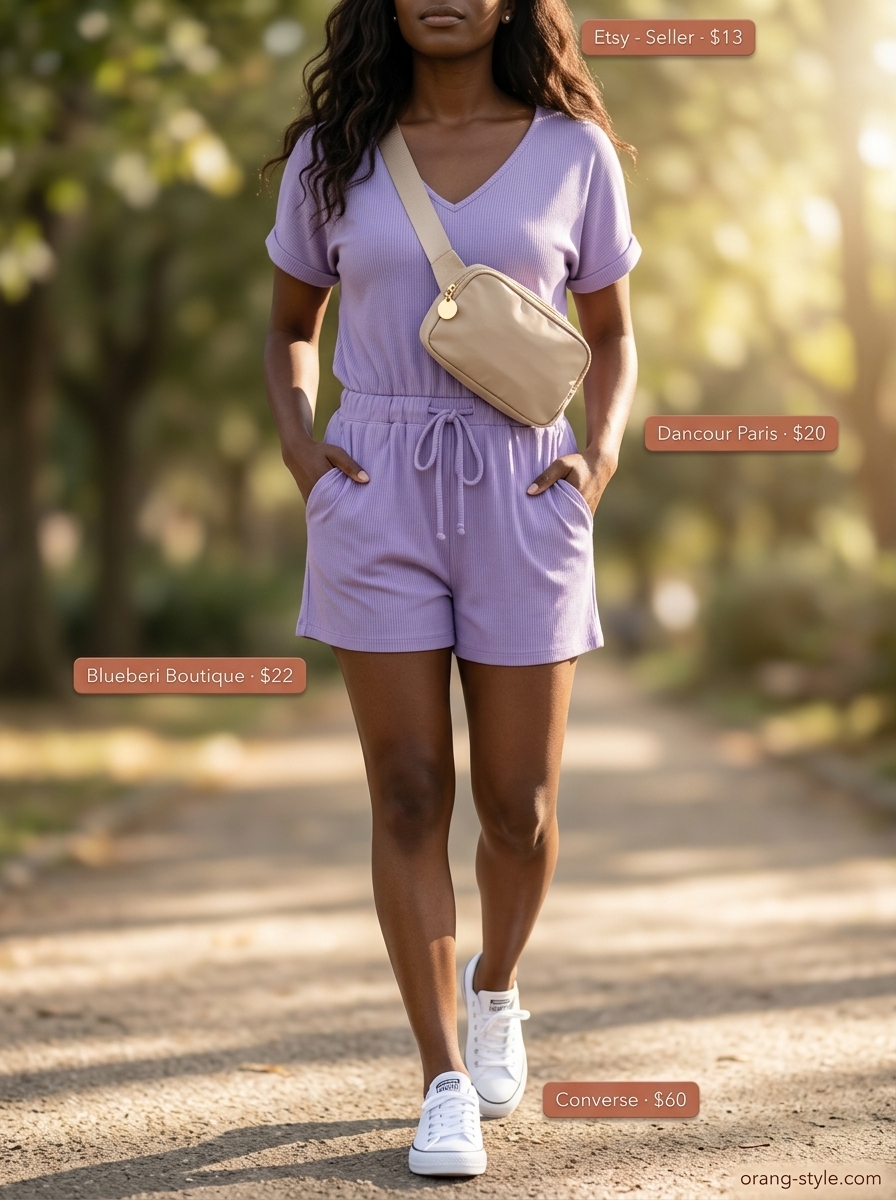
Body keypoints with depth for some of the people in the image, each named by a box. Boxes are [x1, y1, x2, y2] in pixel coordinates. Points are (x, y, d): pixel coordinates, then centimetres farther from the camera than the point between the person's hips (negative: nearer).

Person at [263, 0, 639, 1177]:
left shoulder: (575, 152, 2)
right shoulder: (331, 156, 4)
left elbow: (612, 332, 12)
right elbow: (290, 325, 16)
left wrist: (600, 454, -5)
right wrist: (298, 440, -1)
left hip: (521, 495, 0)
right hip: (378, 500, 0)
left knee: (519, 803, 5)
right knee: (409, 798, -1)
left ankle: (495, 987, 37)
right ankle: (445, 1083, 10)